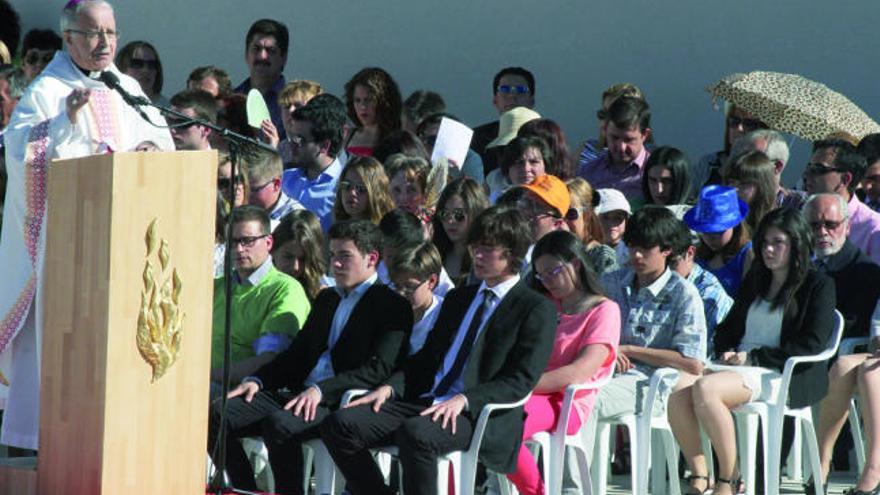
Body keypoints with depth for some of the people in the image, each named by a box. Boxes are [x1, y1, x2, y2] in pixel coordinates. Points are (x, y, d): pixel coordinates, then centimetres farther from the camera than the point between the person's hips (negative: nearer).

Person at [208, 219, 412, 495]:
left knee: (279, 423, -36)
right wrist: (257, 380, 5)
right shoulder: (326, 299, 26)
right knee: (218, 414, -13)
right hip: (299, 393, 8)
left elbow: (379, 369, -12)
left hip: (339, 401, -8)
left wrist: (321, 390, -23)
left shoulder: (392, 306, 0)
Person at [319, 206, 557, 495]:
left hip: (482, 416, -7)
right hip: (428, 401, 7)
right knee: (340, 425, -13)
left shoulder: (537, 309, 2)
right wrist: (390, 387, 2)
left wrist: (464, 400, -23)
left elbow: (521, 381, -9)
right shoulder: (458, 298, 26)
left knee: (415, 433, -38)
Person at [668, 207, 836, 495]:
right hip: (739, 364, 7)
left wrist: (753, 357, -10)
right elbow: (728, 328, 29)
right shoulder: (754, 282, 24)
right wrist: (727, 352, 4)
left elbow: (812, 345, -8)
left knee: (706, 389, -34)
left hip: (783, 375, -7)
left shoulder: (818, 285, 3)